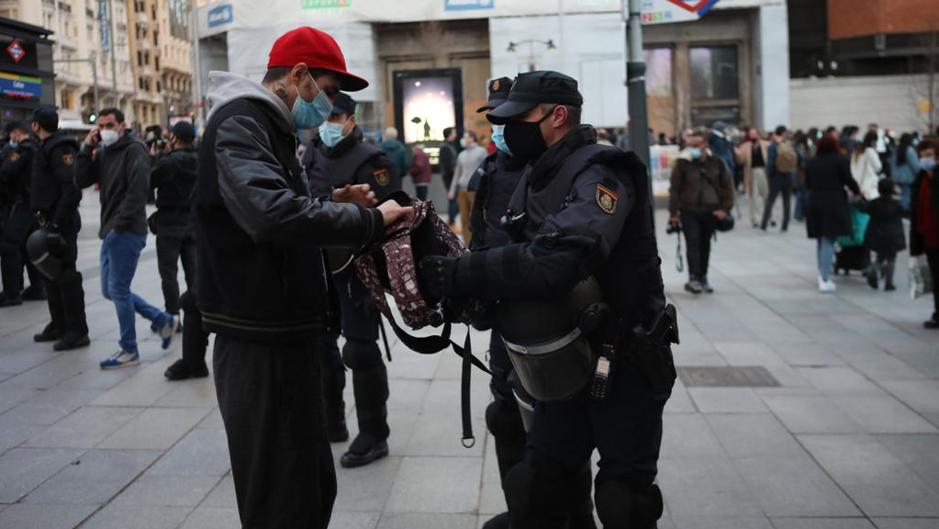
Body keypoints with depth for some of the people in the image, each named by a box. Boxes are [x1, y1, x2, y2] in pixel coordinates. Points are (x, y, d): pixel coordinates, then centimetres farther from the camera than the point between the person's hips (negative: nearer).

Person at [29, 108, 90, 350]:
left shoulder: (60, 149, -14)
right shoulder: (47, 147, 17)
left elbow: (72, 189, -23)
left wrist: (57, 223, -24)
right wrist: (45, 219, 16)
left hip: (61, 223, -10)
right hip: (49, 221, 10)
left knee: (66, 276, -7)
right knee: (52, 275, 16)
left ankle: (77, 332, -2)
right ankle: (58, 325, 26)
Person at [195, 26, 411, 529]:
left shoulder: (270, 127, 19)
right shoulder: (238, 124, -15)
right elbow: (273, 213, -33)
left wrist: (334, 205, 4)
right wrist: (370, 220, -25)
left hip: (286, 337, 10)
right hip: (260, 344, -10)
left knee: (313, 488, 19)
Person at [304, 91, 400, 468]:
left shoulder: (369, 161, -11)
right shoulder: (311, 158, 11)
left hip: (357, 270, -7)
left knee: (360, 350, -4)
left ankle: (374, 436, 8)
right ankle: (330, 421, 33)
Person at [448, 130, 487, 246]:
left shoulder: (481, 151, 3)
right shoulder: (462, 155, 18)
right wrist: (452, 190, 16)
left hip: (475, 190, -5)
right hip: (462, 190, 5)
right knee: (464, 219, 3)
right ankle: (467, 244, 9)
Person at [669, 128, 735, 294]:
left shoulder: (716, 162, 1)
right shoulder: (683, 163, -7)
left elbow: (727, 186, 6)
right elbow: (675, 189, -5)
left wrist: (725, 208, -1)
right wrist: (673, 212, -7)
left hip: (710, 211, 3)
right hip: (689, 211, -3)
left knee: (705, 245, 11)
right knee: (693, 243, -11)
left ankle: (703, 278, 22)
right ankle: (693, 279, -12)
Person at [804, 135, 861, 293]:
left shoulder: (811, 163, 7)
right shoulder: (839, 161, -3)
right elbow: (849, 180, -1)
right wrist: (858, 191, 18)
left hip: (814, 204, 4)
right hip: (834, 203, -4)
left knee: (821, 240, 16)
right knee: (828, 240, -4)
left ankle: (822, 274, 20)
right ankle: (825, 280, -7)